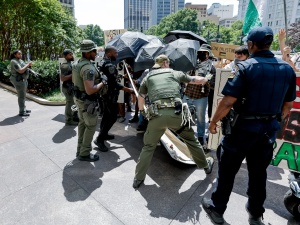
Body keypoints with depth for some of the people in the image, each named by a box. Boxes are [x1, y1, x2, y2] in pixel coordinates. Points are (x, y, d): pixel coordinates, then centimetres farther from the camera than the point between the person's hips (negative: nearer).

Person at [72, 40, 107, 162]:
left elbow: (74, 80, 20)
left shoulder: (76, 63, 6)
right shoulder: (88, 68, -26)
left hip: (78, 98, 10)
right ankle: (84, 153, 13)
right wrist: (103, 83, -18)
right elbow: (90, 90, -32)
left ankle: (80, 149, 32)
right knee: (91, 126, 3)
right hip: (87, 101, -10)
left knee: (83, 123, 19)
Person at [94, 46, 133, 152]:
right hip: (110, 95, -11)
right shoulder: (109, 65, -21)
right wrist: (128, 89, -21)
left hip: (105, 93, 11)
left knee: (107, 115, 19)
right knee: (113, 117, -7)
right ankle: (99, 139, -2)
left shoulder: (103, 62, 12)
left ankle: (103, 134, 32)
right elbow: (114, 83, -25)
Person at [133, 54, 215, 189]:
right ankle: (206, 165, 42)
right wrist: (205, 79, 52)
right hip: (176, 114, 0)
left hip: (156, 116, 1)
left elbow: (140, 98, 32)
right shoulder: (176, 73, 17)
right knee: (191, 140, 23)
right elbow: (198, 80, 29)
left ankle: (138, 179, 23)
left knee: (148, 147, 19)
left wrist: (142, 111, 51)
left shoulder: (148, 77, 20)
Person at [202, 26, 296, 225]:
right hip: (268, 130, 6)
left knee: (227, 171, 9)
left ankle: (217, 209, 26)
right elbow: (288, 104, 10)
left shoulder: (246, 67, -15)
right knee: (259, 173, 18)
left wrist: (213, 122, -8)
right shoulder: (287, 69, 4)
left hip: (243, 127, -5)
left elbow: (228, 101, -20)